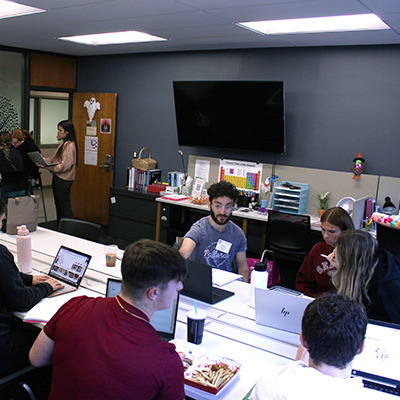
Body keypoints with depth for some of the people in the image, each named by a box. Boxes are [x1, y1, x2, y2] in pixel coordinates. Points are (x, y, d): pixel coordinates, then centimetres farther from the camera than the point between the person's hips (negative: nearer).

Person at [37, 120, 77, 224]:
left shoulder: (70, 145, -17)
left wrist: (46, 166, -23)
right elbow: (54, 159, 17)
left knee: (65, 207, -6)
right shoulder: (63, 144, 15)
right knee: (59, 206, 16)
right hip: (58, 178, 10)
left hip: (64, 180, -10)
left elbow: (64, 165, -24)